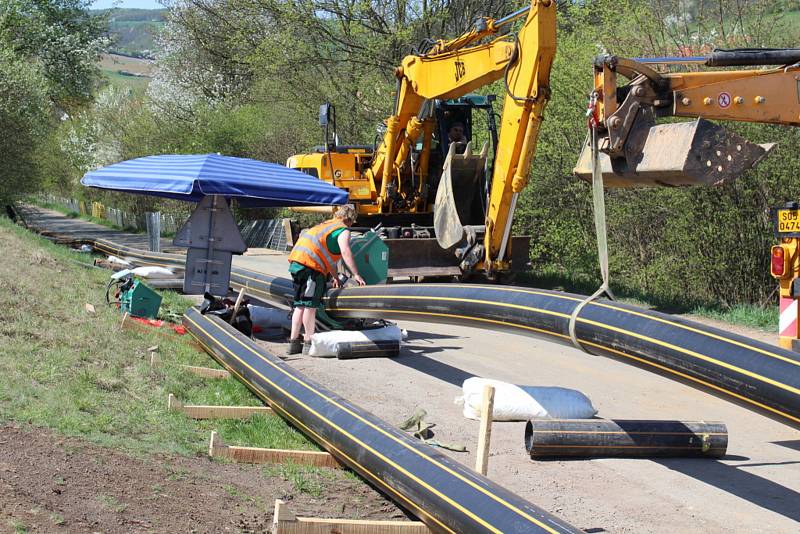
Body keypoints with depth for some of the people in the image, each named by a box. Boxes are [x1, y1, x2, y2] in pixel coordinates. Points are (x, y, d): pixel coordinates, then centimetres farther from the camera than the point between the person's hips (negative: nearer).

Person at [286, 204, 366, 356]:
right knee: (310, 304, -3)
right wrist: (356, 274, -18)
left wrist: (335, 277, 40)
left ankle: (294, 343, 17)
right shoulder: (343, 230, 3)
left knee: (300, 304, 14)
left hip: (295, 260, 9)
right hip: (310, 264, -9)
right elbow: (345, 251, -15)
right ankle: (308, 343, 0)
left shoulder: (326, 224, 30)